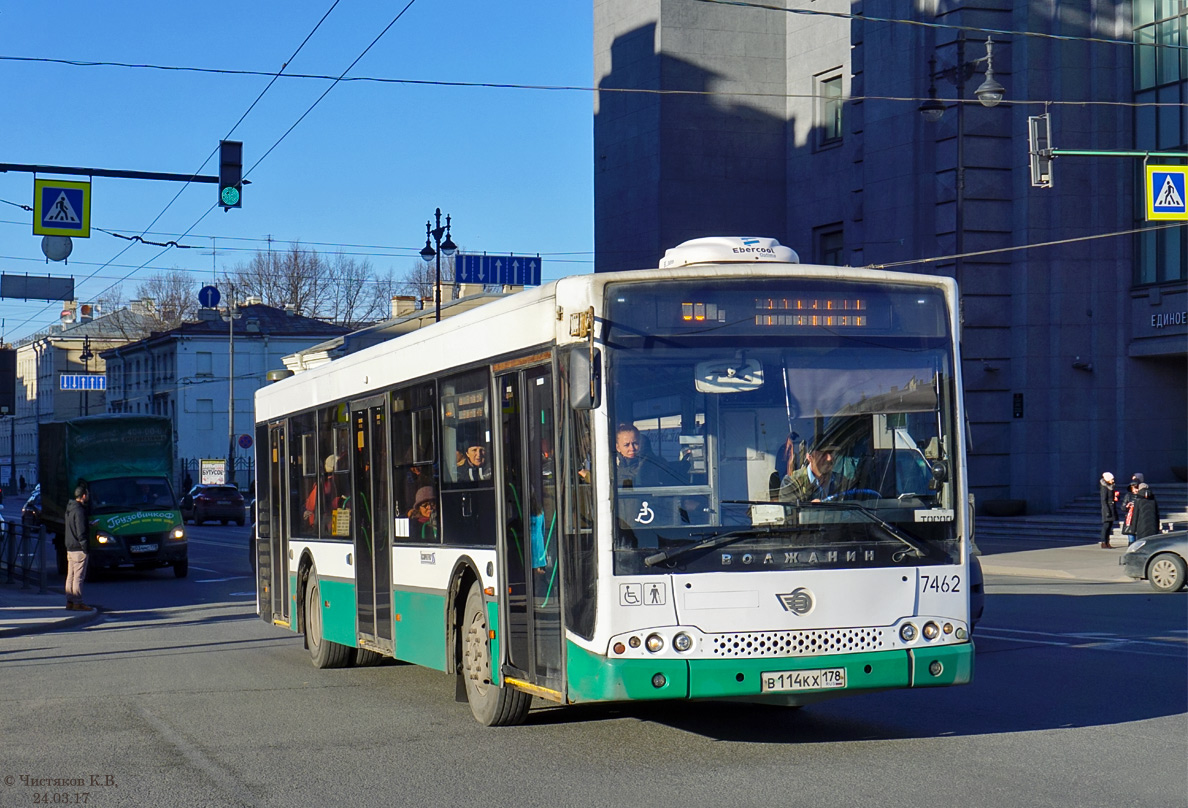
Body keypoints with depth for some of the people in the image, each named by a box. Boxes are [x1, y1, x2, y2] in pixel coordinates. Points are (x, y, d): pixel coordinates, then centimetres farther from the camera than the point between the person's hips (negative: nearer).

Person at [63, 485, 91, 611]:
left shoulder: (69, 508, 13)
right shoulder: (79, 511, -16)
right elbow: (81, 532, -19)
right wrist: (85, 547, -16)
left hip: (70, 547, 10)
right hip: (78, 548, -10)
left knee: (70, 575, 12)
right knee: (79, 576, -6)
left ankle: (70, 602, 15)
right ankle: (78, 603, -6)